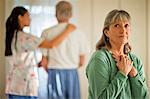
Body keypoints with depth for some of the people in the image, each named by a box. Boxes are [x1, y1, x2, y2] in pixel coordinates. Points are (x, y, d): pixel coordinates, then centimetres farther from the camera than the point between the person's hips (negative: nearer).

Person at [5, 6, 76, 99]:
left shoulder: (12, 36, 12)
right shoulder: (23, 37, -15)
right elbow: (52, 44, -21)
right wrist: (68, 30, -11)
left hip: (13, 86, 9)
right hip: (24, 86, -9)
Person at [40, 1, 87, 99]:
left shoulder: (47, 33, -5)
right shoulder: (78, 33, 0)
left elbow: (44, 62, -1)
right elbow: (81, 61, 4)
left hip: (55, 73, -1)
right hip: (72, 73, 1)